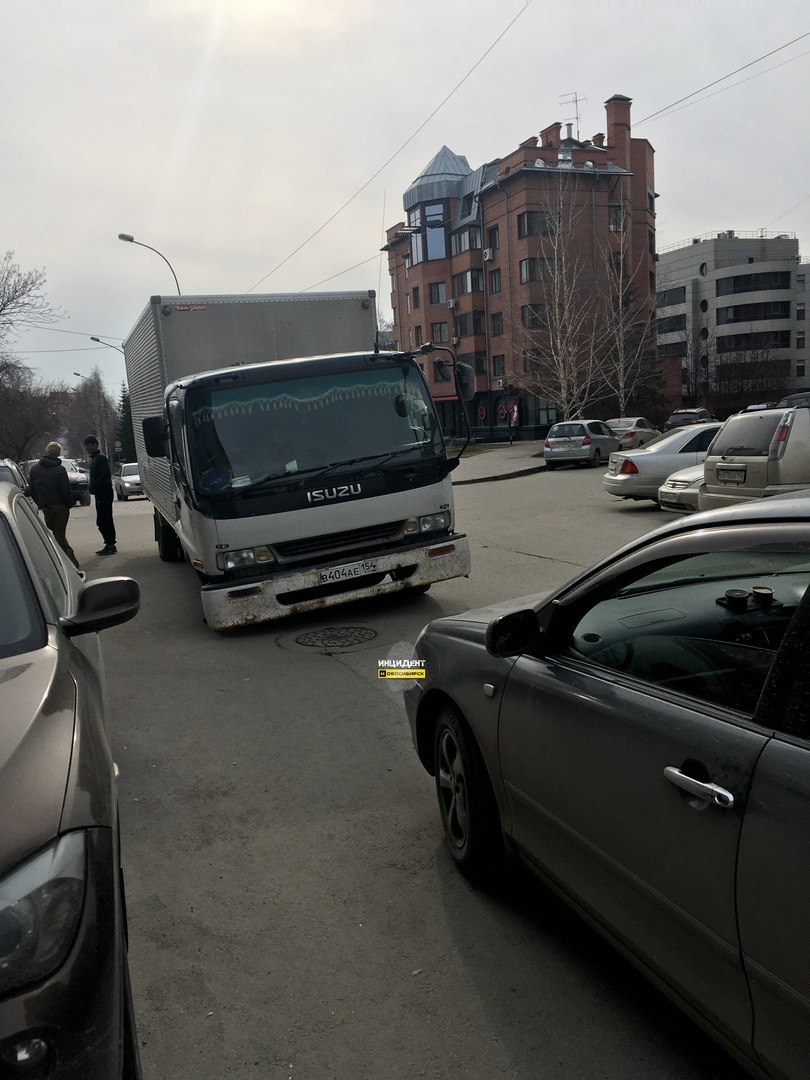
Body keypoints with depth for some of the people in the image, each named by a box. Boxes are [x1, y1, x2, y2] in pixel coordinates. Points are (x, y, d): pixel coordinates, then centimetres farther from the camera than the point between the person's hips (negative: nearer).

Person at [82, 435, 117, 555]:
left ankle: (110, 545, -6)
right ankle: (110, 545, 17)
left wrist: (93, 487, -19)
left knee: (103, 521, -10)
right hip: (100, 494, 10)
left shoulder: (101, 458, -11)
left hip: (104, 493, -10)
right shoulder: (94, 458, 20)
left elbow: (105, 476, -21)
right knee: (105, 520, 12)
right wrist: (92, 488, 11)